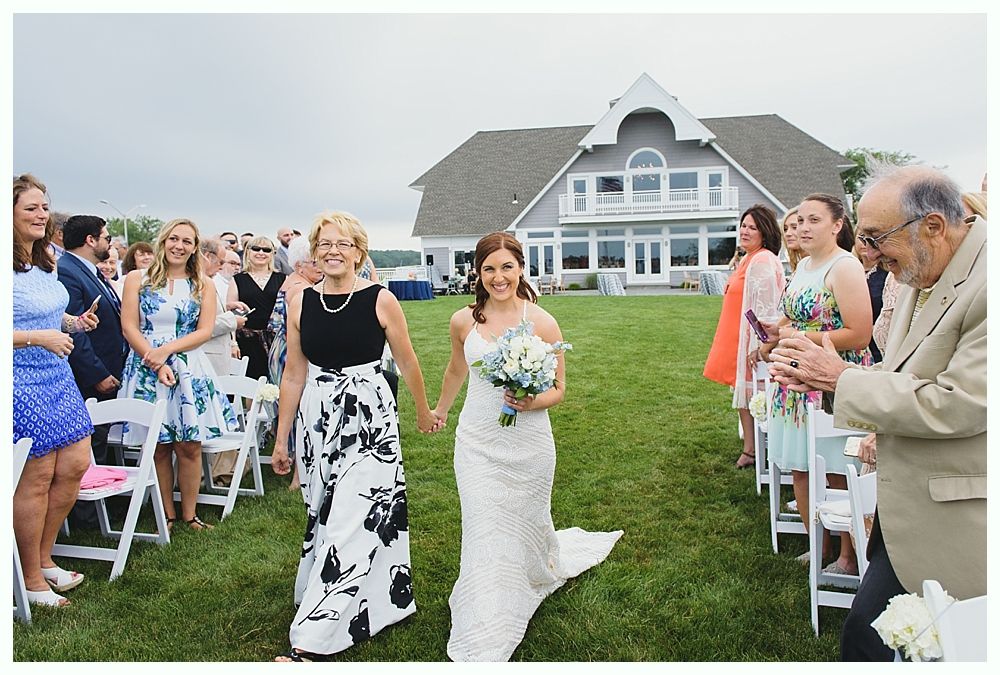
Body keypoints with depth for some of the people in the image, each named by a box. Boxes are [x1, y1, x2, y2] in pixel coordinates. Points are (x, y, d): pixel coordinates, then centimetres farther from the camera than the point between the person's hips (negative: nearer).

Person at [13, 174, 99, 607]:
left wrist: (73, 323, 7)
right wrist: (39, 337, -27)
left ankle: (44, 559, 28)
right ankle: (32, 580, 17)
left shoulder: (45, 262, 11)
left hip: (57, 376, 9)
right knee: (37, 477, -1)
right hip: (21, 382, -8)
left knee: (75, 465, 9)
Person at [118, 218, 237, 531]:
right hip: (146, 369, -1)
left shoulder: (203, 285, 8)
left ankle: (189, 513, 13)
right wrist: (157, 365, -12)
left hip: (190, 370, 1)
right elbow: (129, 328, -1)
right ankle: (167, 514, 16)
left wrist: (166, 350, -12)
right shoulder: (137, 279, 5)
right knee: (159, 447, 4)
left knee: (189, 446, 1)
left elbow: (204, 331, 1)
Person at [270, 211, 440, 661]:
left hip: (369, 418, -4)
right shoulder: (301, 303, 3)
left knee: (352, 520, -5)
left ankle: (312, 642, 2)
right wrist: (281, 439, 10)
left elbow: (407, 362, 5)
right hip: (317, 420, 4)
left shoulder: (380, 300, -7)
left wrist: (424, 412, 15)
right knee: (323, 516, 13)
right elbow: (293, 375, 8)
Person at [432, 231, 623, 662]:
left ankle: (547, 566, 54)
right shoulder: (463, 321, -3)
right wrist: (440, 409, 31)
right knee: (484, 533, 0)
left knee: (526, 522, 16)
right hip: (477, 442, 1)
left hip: (528, 443, -1)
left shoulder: (543, 322, -9)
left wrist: (532, 402, -22)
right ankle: (484, 646, 16)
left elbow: (558, 389, -1)